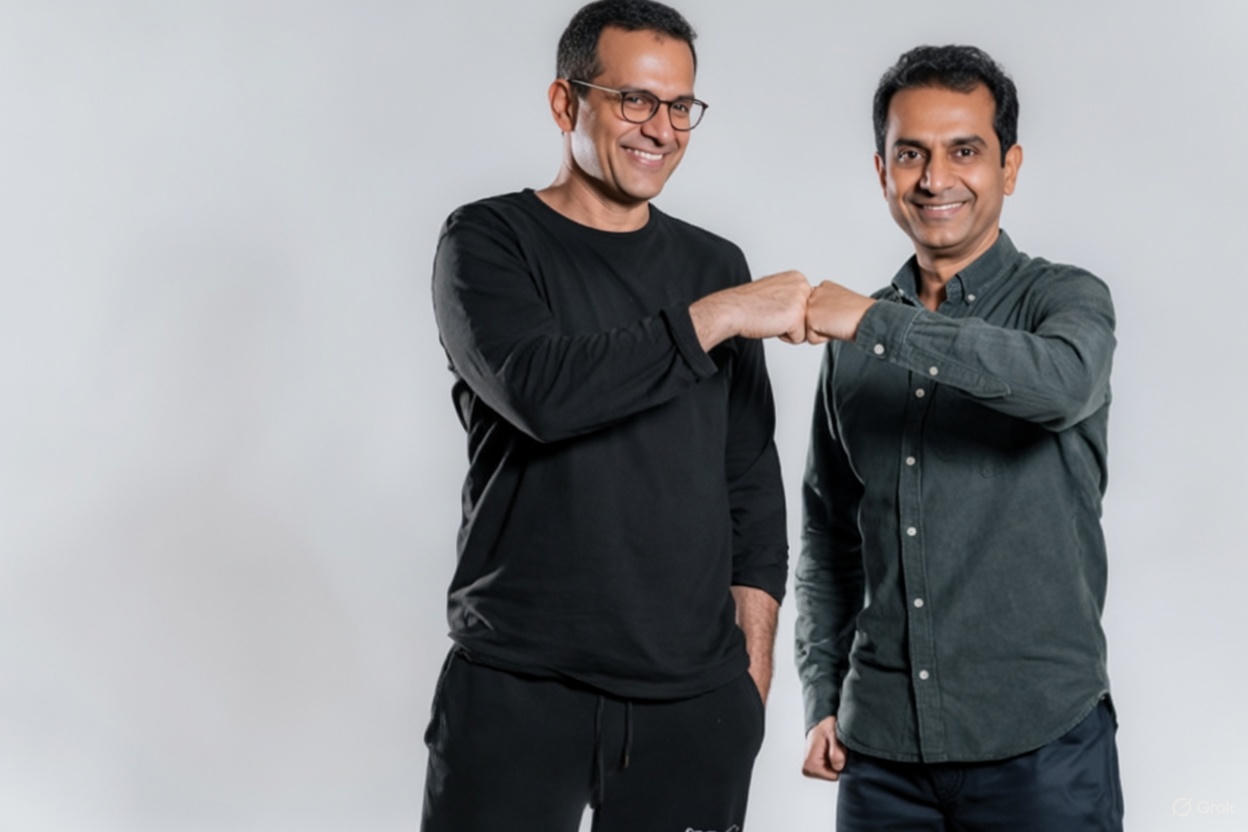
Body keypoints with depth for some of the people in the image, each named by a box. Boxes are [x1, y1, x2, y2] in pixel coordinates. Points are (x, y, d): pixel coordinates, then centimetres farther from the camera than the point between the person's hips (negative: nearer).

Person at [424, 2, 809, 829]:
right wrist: (715, 318, -15)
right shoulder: (489, 240, -1)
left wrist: (754, 659, 6)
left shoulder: (715, 265, 11)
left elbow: (751, 477, 12)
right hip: (517, 683, -3)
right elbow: (541, 391, -20)